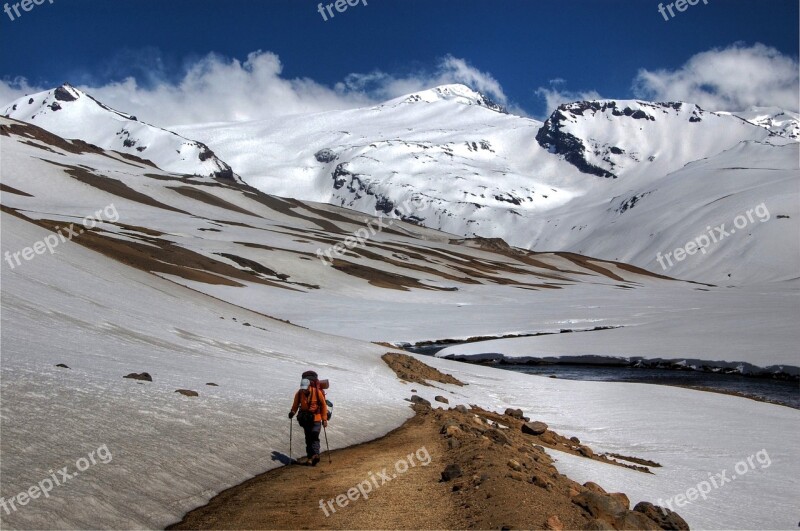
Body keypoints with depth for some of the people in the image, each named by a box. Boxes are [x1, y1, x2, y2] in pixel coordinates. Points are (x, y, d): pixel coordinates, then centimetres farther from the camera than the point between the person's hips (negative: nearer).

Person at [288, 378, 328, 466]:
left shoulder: (317, 392, -14)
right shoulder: (299, 393, -7)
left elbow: (323, 405, -5)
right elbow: (295, 404, 6)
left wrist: (324, 419, -5)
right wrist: (292, 412, -16)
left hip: (316, 419, -4)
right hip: (305, 419, 4)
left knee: (315, 436, -16)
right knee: (308, 437, 8)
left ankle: (315, 455, -25)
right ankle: (311, 456, 15)